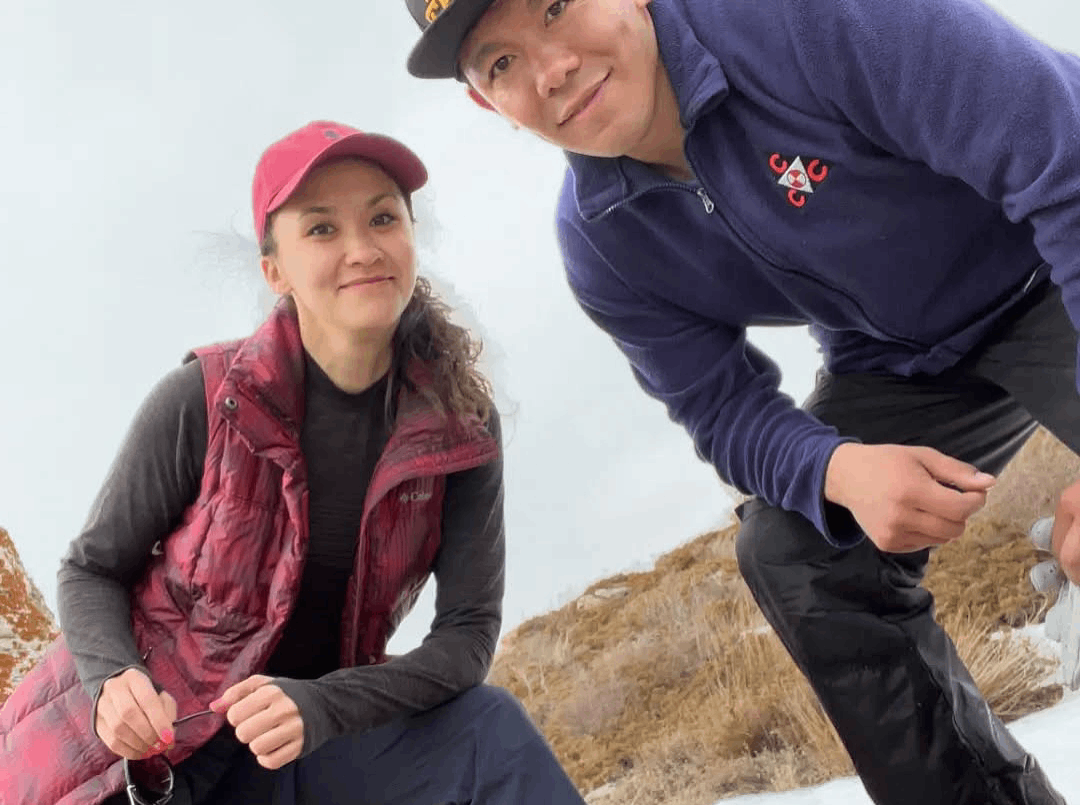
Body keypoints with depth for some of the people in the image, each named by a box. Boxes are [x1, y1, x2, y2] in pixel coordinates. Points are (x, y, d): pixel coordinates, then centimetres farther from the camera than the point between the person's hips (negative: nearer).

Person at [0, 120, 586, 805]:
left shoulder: (461, 425, -10)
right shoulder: (201, 402, -17)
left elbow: (469, 632, -11)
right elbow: (91, 572, -5)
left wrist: (321, 707, -27)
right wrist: (115, 681, -26)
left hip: (310, 743, 2)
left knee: (493, 734, -20)